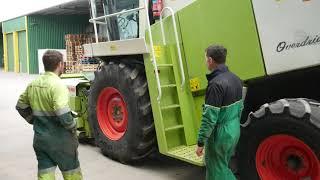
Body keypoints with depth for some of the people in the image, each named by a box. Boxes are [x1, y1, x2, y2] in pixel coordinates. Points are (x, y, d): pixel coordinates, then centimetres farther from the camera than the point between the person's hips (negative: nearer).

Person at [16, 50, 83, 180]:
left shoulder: (33, 84, 4)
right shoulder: (57, 84, -20)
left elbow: (20, 106, 14)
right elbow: (63, 114, -29)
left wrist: (34, 121, 16)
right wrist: (72, 127, -12)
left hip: (40, 139, 6)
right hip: (60, 139, -6)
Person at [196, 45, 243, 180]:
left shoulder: (216, 84, -24)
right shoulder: (235, 79, 5)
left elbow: (209, 118, -24)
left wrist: (200, 142, -16)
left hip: (220, 136, -9)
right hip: (234, 132, 9)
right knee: (223, 167, 24)